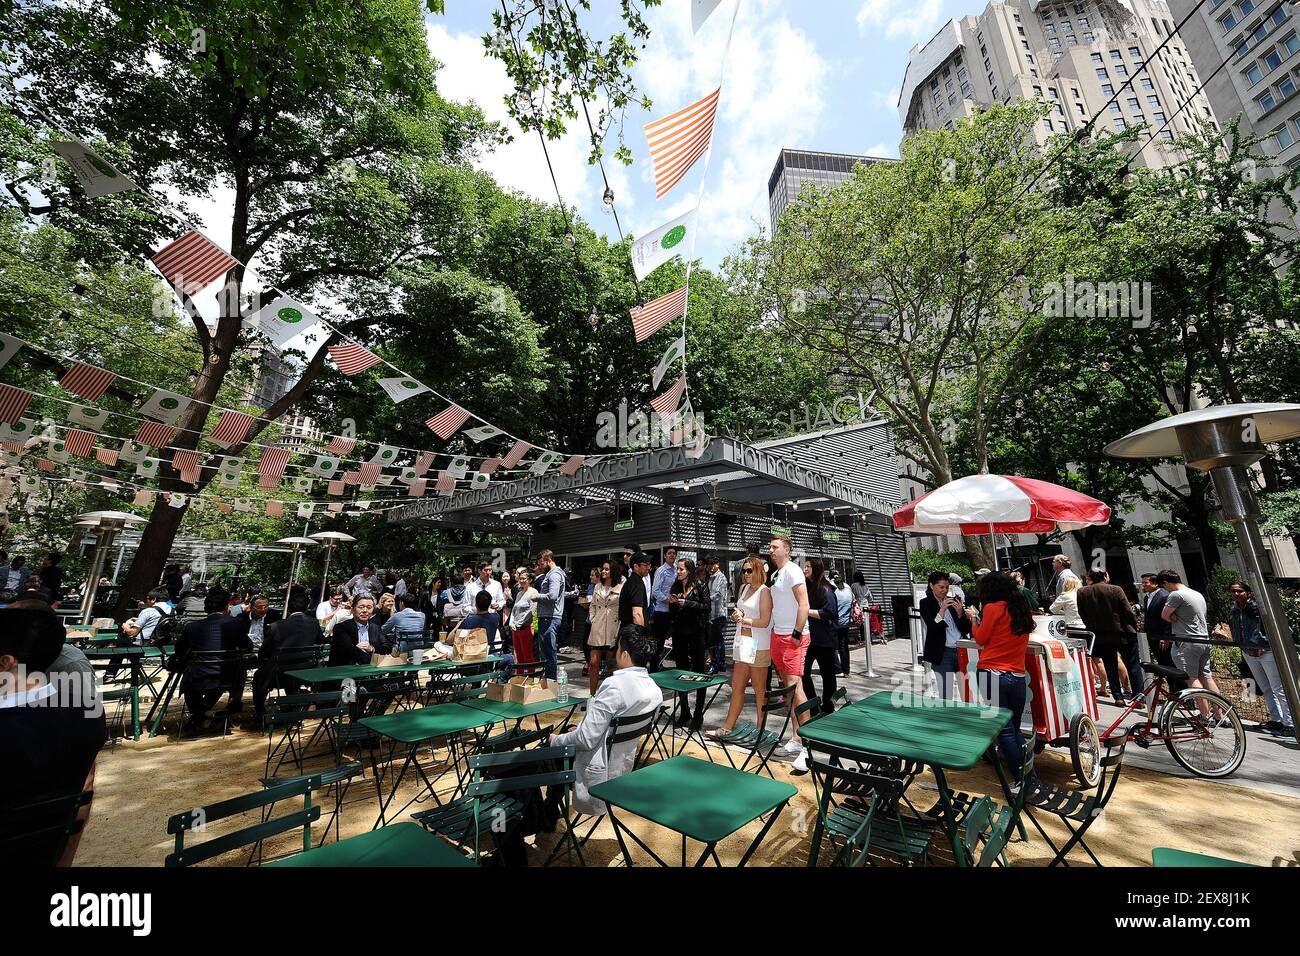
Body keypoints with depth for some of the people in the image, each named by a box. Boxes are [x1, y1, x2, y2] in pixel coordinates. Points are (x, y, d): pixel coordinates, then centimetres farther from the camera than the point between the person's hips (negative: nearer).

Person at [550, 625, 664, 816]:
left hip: (597, 773, -8)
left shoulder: (614, 685, -29)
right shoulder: (655, 690, -5)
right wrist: (578, 731, 12)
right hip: (622, 766, 8)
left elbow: (586, 739, -26)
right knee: (566, 731, 22)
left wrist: (556, 740, -6)